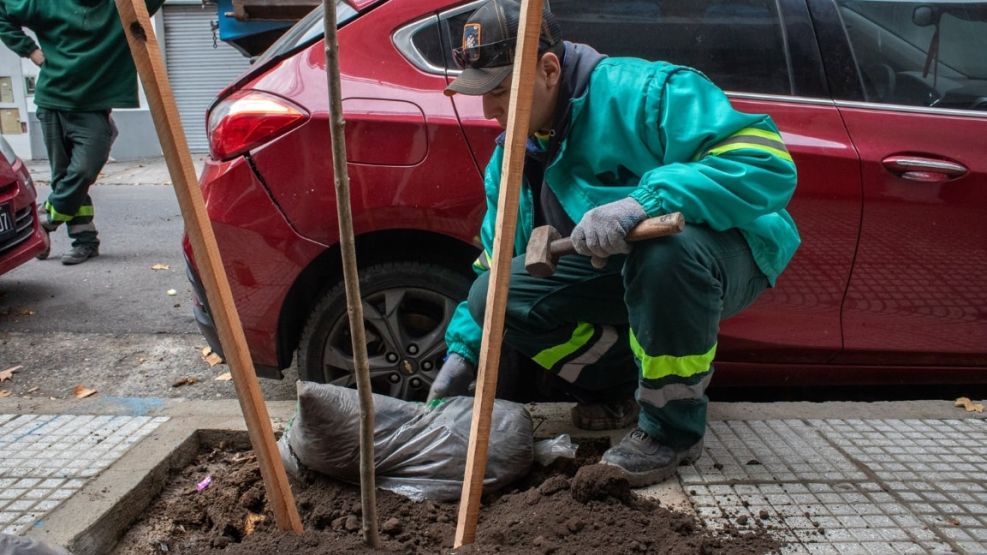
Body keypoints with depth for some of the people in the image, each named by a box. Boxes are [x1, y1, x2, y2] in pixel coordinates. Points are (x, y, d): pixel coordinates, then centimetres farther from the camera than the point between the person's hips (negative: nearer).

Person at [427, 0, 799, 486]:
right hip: (615, 273, 7)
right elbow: (497, 263, 11)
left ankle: (673, 429, -16)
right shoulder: (511, 156, 1)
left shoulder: (641, 91, -24)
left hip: (723, 254, -6)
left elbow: (769, 162, -33)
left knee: (664, 251, -41)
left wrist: (643, 200, -44)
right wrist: (464, 350, 1)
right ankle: (633, 388, 5)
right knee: (492, 295, -11)